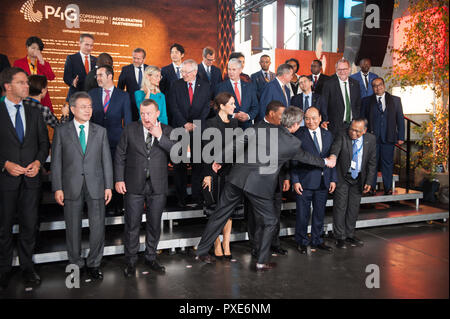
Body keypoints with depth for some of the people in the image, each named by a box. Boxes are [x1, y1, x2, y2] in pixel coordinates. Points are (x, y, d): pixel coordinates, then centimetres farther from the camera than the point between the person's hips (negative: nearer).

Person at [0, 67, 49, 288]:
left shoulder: (34, 113, 9)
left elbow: (44, 142, 10)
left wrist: (38, 162, -6)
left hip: (31, 178, 3)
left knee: (29, 225, 8)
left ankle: (27, 267, 23)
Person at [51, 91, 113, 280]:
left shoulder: (100, 131, 9)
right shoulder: (61, 131, 5)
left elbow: (106, 160, 7)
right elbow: (56, 162, 2)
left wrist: (108, 186, 1)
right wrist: (57, 188, -5)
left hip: (95, 186, 1)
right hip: (71, 187, -1)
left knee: (98, 226, 2)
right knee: (73, 227, 8)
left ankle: (94, 263, 19)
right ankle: (76, 264, 24)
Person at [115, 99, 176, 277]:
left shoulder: (167, 131, 1)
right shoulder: (130, 130, 2)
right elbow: (120, 156, 4)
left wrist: (160, 137, -18)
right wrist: (119, 179, -3)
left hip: (158, 186, 1)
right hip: (134, 186, -1)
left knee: (154, 224, 11)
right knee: (132, 225, 5)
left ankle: (151, 258, 29)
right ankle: (131, 261, 20)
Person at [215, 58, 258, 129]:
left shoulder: (250, 86, 10)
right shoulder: (221, 86, 2)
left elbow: (255, 107, 10)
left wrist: (248, 116, -9)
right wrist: (234, 116, -14)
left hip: (246, 125, 2)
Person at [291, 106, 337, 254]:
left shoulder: (328, 135, 10)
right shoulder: (298, 134, -5)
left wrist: (333, 179, 6)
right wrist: (295, 180, -12)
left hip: (323, 182, 4)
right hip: (305, 182, -4)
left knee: (319, 214, 15)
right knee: (302, 214, 5)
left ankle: (317, 241, 31)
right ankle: (302, 242, 23)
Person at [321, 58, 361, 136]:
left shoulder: (355, 83, 9)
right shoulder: (329, 84, -5)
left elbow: (358, 104, 16)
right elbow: (323, 105, -7)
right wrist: (324, 121, -17)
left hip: (353, 124, 4)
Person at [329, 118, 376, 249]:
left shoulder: (371, 139, -4)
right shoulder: (342, 137, -15)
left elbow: (372, 162, 2)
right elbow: (335, 148, -35)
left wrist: (369, 181, -1)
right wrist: (333, 156, -59)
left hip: (358, 179, 4)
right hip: (342, 177, -3)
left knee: (354, 207, 12)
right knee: (340, 206, -2)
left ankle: (350, 235, 27)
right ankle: (340, 237, 10)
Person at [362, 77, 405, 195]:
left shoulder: (395, 100, 10)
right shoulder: (367, 101, 8)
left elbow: (400, 119, 9)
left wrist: (401, 137, 3)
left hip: (389, 137, 1)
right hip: (372, 137, 0)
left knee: (387, 162, 5)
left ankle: (388, 188, 13)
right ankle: (371, 187, 11)